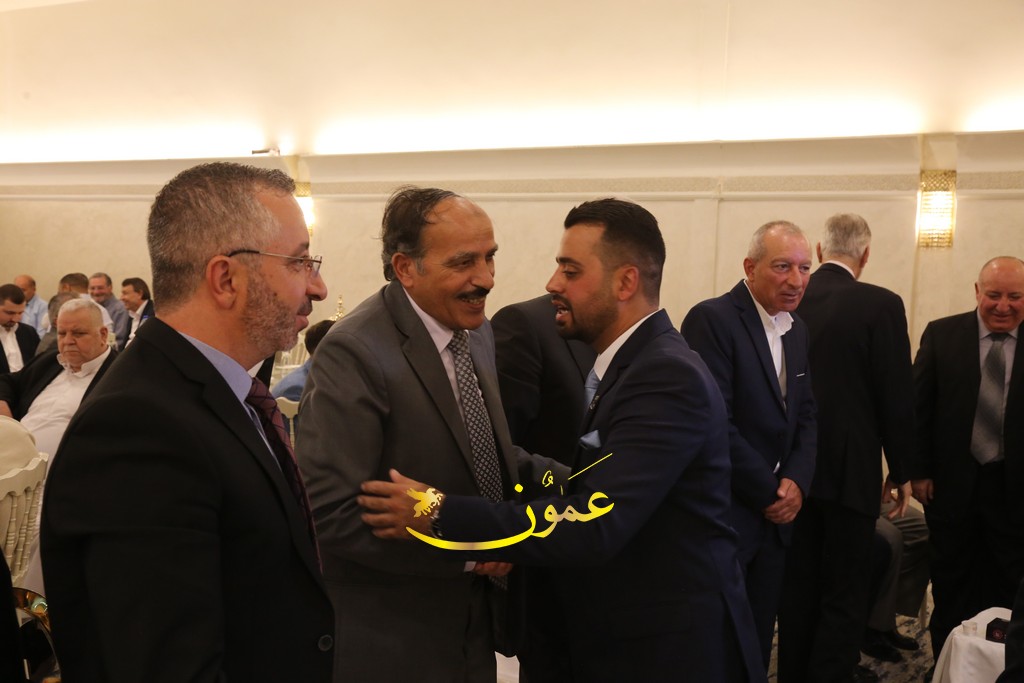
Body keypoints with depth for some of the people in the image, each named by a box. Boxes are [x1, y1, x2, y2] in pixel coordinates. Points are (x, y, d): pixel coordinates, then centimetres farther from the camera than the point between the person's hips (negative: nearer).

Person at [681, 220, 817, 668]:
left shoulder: (797, 330, 10)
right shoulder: (712, 320, -15)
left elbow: (805, 416, 13)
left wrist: (796, 481, -5)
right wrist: (769, 492, -13)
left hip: (775, 515, 7)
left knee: (758, 642, 17)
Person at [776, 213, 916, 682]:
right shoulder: (880, 305, -12)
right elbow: (896, 397, -10)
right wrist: (901, 472, 2)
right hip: (850, 467, -4)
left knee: (797, 587, 16)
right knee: (845, 593, 6)